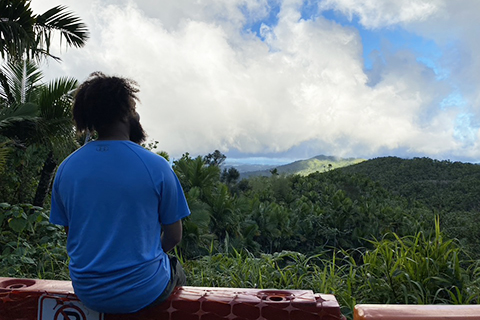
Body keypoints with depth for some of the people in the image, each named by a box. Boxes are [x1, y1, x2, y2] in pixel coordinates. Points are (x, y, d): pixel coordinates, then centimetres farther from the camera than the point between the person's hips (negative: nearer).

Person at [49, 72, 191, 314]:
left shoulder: (65, 169, -6)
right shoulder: (156, 167, -18)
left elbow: (71, 238, 4)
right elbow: (173, 237, -9)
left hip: (87, 293, 4)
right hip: (142, 293, -4)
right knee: (175, 268, 29)